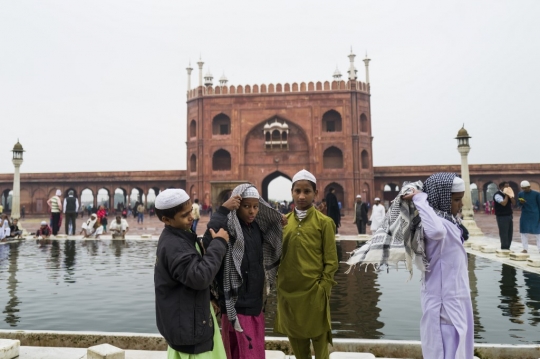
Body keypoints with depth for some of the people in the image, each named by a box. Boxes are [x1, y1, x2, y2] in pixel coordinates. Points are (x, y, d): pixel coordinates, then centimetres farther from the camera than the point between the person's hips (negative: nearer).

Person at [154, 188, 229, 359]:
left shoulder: (180, 235, 5)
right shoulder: (173, 245, -27)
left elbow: (194, 266, 19)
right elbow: (200, 276, -32)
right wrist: (219, 243, -26)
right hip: (186, 322, -10)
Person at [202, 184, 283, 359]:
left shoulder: (256, 227, 5)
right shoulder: (229, 227, -17)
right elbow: (208, 243, -38)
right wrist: (222, 210, -32)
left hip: (256, 302, 8)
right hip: (238, 305, -8)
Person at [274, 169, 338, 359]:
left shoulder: (324, 222, -7)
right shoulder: (284, 221, 4)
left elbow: (331, 260, -5)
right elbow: (277, 254, 9)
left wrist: (322, 287, -10)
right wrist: (278, 283, 3)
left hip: (313, 290, -4)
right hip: (288, 290, 4)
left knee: (318, 336, 11)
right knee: (294, 334, 18)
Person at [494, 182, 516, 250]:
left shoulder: (507, 194, 13)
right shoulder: (497, 195, -12)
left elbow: (513, 203, 9)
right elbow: (504, 203, -25)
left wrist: (510, 195, -3)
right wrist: (506, 195, -13)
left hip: (509, 216, 8)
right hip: (502, 217, -8)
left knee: (510, 233, 10)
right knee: (504, 234, -5)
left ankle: (507, 248, 19)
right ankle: (504, 249, 1)